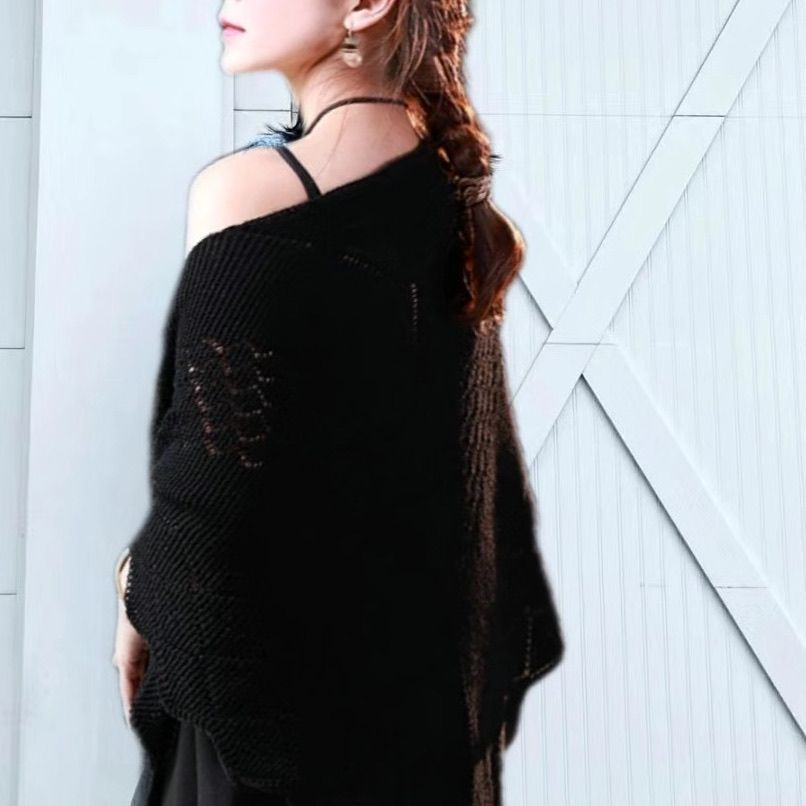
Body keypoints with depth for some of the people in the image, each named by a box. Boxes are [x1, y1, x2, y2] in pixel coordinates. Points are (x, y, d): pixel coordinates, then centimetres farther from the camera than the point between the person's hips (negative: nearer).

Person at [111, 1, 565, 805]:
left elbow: (217, 477, -21)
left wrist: (143, 591, -2)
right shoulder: (449, 175, 0)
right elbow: (478, 450, 6)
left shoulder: (247, 187, -21)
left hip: (272, 659, -6)